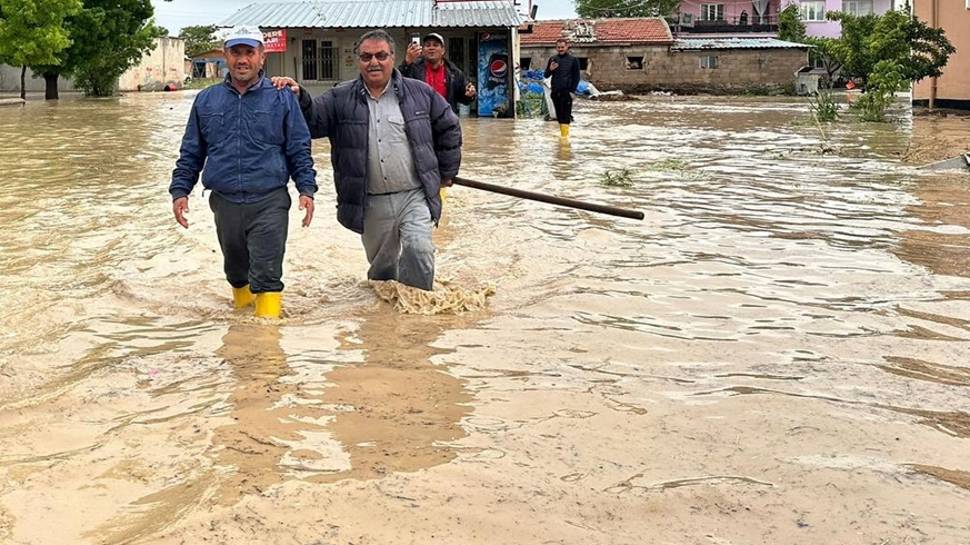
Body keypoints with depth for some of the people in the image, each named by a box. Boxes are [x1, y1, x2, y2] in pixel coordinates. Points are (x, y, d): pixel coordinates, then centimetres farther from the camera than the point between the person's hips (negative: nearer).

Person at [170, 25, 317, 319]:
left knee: (267, 273, -8)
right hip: (225, 203, 3)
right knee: (236, 269, 18)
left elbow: (299, 150, 2)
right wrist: (179, 191, 5)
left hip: (269, 203, -3)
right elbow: (190, 153, 13)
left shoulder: (282, 98, 2)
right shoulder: (206, 100, 9)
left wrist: (307, 189, -8)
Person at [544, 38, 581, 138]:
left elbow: (576, 77, 0)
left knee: (566, 116, -9)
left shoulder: (573, 60, 1)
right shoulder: (552, 60, 11)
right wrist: (550, 69, -11)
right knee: (559, 115, 7)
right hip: (555, 92, 4)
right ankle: (562, 134, 16)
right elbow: (546, 75, 12)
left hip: (567, 92, -4)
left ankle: (565, 137, -11)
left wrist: (573, 91, -9)